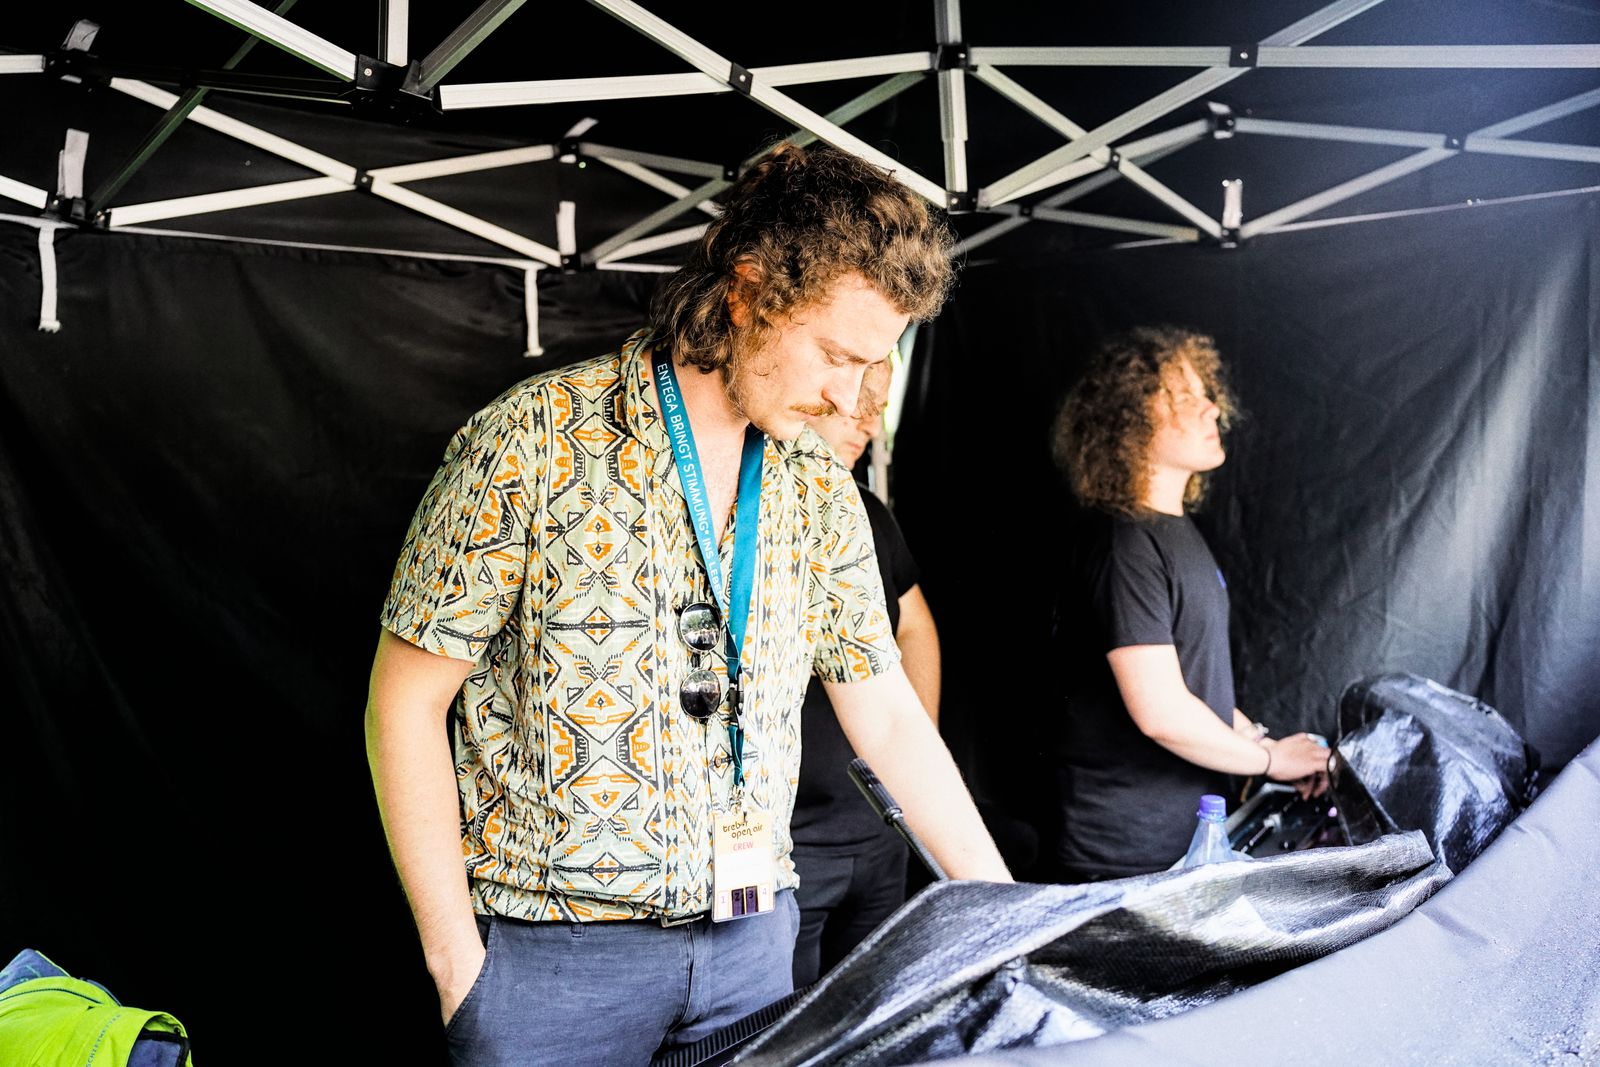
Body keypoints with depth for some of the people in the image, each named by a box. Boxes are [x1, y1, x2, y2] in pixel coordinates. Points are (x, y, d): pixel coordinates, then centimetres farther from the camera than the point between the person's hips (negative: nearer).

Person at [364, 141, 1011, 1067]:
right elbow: (407, 698, -9)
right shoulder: (535, 443, -13)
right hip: (553, 949, -4)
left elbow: (885, 715, 8)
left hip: (753, 935, 5)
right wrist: (455, 958, -10)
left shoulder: (818, 490, 3)